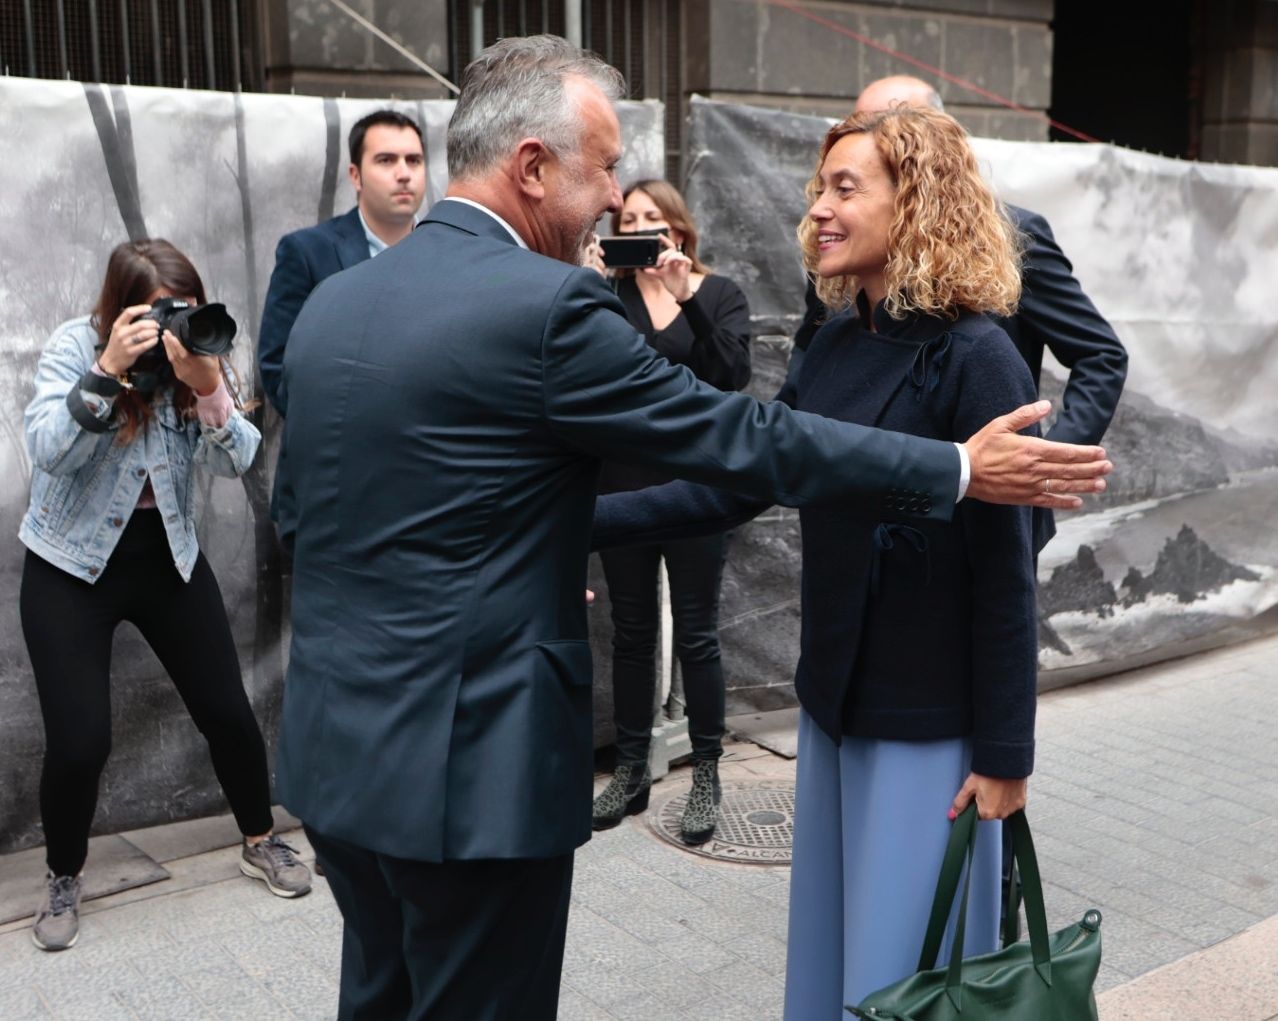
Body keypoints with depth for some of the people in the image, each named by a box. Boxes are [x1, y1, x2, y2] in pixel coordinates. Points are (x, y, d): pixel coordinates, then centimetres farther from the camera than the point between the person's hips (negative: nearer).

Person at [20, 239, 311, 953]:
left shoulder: (200, 355, -5)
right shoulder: (75, 345, -13)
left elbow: (236, 462, -15)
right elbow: (47, 451, -25)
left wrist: (207, 389, -32)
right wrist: (108, 370, -35)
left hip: (167, 558, 3)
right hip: (71, 566, -3)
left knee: (228, 711, 4)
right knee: (80, 741, -6)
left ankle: (262, 844, 28)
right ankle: (64, 881, 21)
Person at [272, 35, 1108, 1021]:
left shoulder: (330, 302, 6)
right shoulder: (544, 305, -18)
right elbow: (744, 437, -14)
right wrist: (961, 469, -3)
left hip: (334, 749, 8)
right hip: (466, 764, -8)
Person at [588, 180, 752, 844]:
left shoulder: (719, 294, 1)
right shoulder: (610, 297, 4)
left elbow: (734, 376, -15)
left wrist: (686, 297, -22)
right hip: (623, 486, 2)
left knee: (696, 633, 4)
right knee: (632, 632, 10)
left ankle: (706, 776, 16)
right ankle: (630, 770, 21)